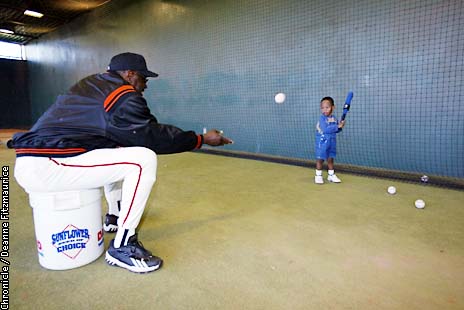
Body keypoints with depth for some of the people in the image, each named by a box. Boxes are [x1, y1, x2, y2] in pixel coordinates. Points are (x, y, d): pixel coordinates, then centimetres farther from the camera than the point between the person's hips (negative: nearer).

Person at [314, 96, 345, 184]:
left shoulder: (334, 118, 4)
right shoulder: (322, 118, -15)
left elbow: (336, 130, 8)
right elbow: (325, 129, -26)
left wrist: (340, 126, -12)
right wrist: (337, 126, -25)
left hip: (332, 142, 6)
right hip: (322, 142, -6)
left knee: (330, 159, 14)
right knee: (320, 159, 2)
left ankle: (331, 175, 26)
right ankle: (318, 176, 12)